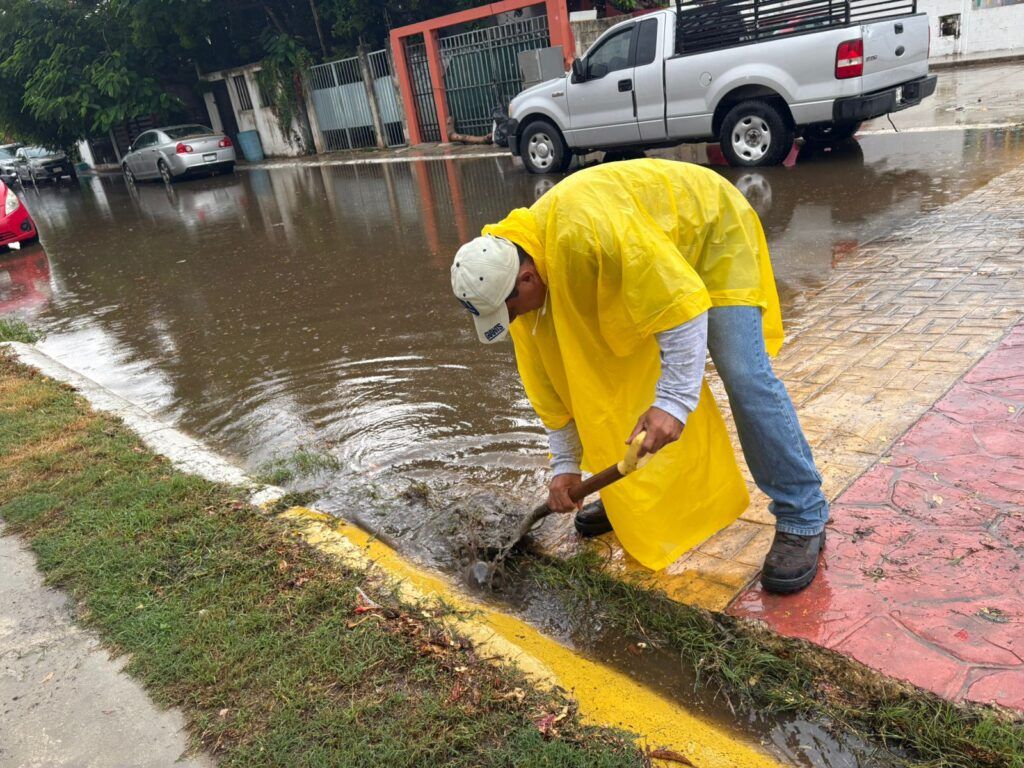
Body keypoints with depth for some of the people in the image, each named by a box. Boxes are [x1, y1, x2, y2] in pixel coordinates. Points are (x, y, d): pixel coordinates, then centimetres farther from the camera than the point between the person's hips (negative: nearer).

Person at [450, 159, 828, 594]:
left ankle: (803, 520, -4)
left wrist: (674, 400, -41)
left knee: (745, 378, -16)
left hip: (711, 231, -7)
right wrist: (565, 464, -2)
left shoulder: (586, 232, -41)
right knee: (611, 370, 2)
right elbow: (551, 375, -4)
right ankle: (633, 496, 20)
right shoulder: (514, 272, -13)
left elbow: (684, 301, -38)